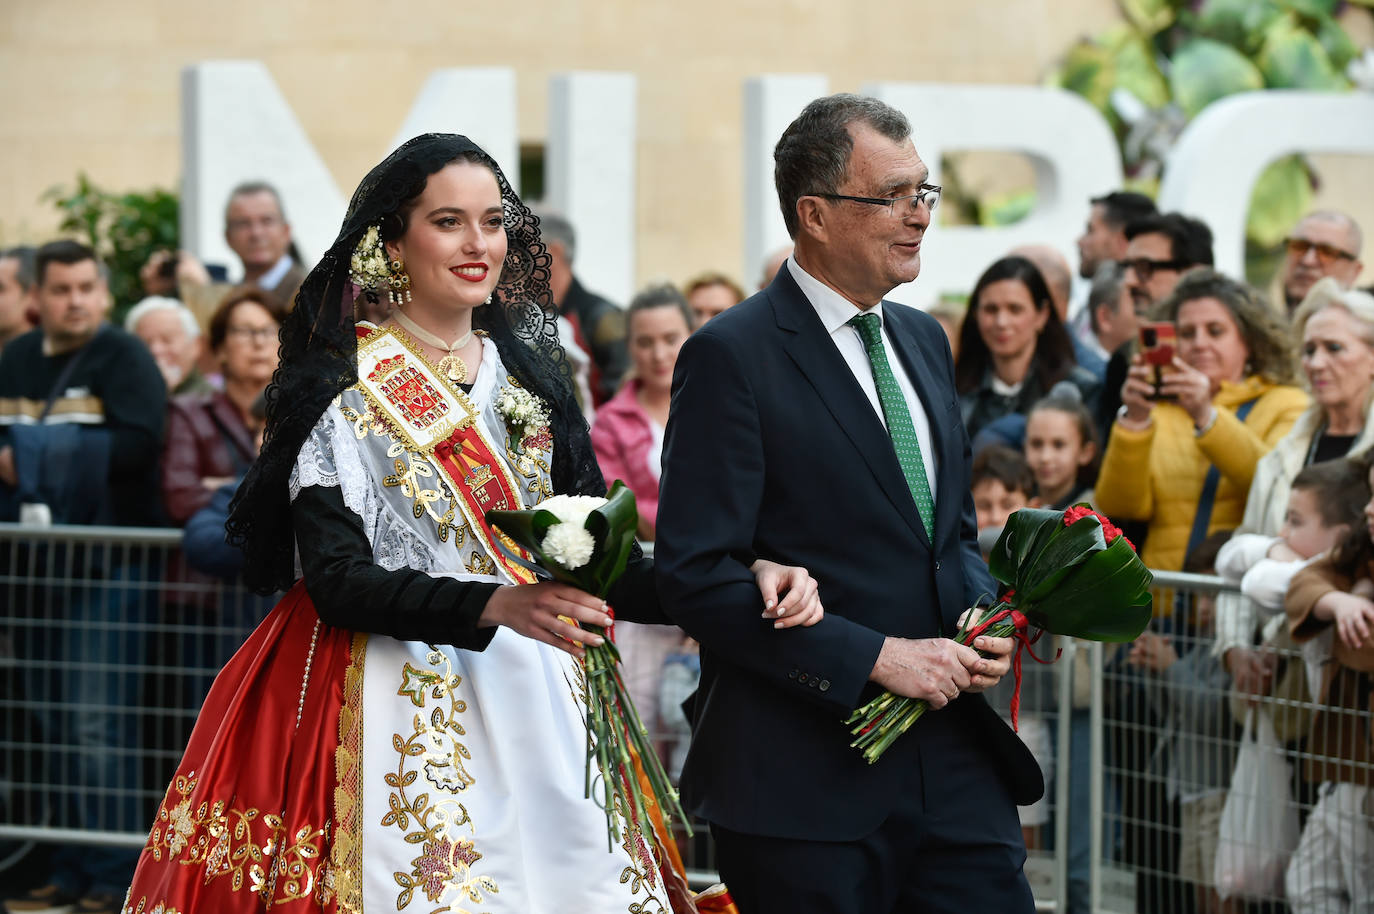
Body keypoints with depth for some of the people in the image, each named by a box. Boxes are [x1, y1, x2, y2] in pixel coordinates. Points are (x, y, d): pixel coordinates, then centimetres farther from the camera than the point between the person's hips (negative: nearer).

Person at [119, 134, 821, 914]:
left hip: (534, 700, 5)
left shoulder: (528, 374, 10)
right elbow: (336, 581, -15)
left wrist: (744, 584, -10)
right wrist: (498, 607, -29)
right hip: (402, 718, -5)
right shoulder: (340, 388, -5)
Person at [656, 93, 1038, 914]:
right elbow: (697, 574, -15)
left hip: (954, 764, 7)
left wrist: (982, 619, 2)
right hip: (806, 784, -6)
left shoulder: (924, 340, 16)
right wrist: (875, 658, -18)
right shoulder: (732, 358, -9)